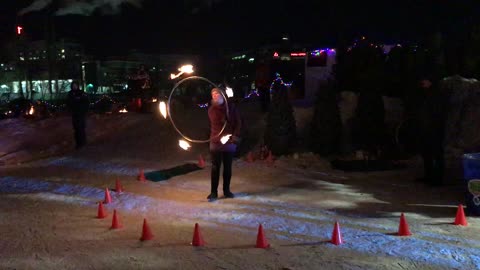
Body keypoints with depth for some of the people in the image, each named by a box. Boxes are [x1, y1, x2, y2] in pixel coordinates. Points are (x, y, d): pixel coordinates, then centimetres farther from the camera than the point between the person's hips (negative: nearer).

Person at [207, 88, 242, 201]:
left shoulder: (231, 108, 3)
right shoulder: (211, 110, 5)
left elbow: (238, 123, 1)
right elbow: (211, 125, 5)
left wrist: (235, 136, -9)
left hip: (229, 142, 0)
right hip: (215, 142, 0)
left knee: (228, 167, 9)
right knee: (215, 167, 0)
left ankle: (226, 190, 20)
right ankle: (213, 192, 5)